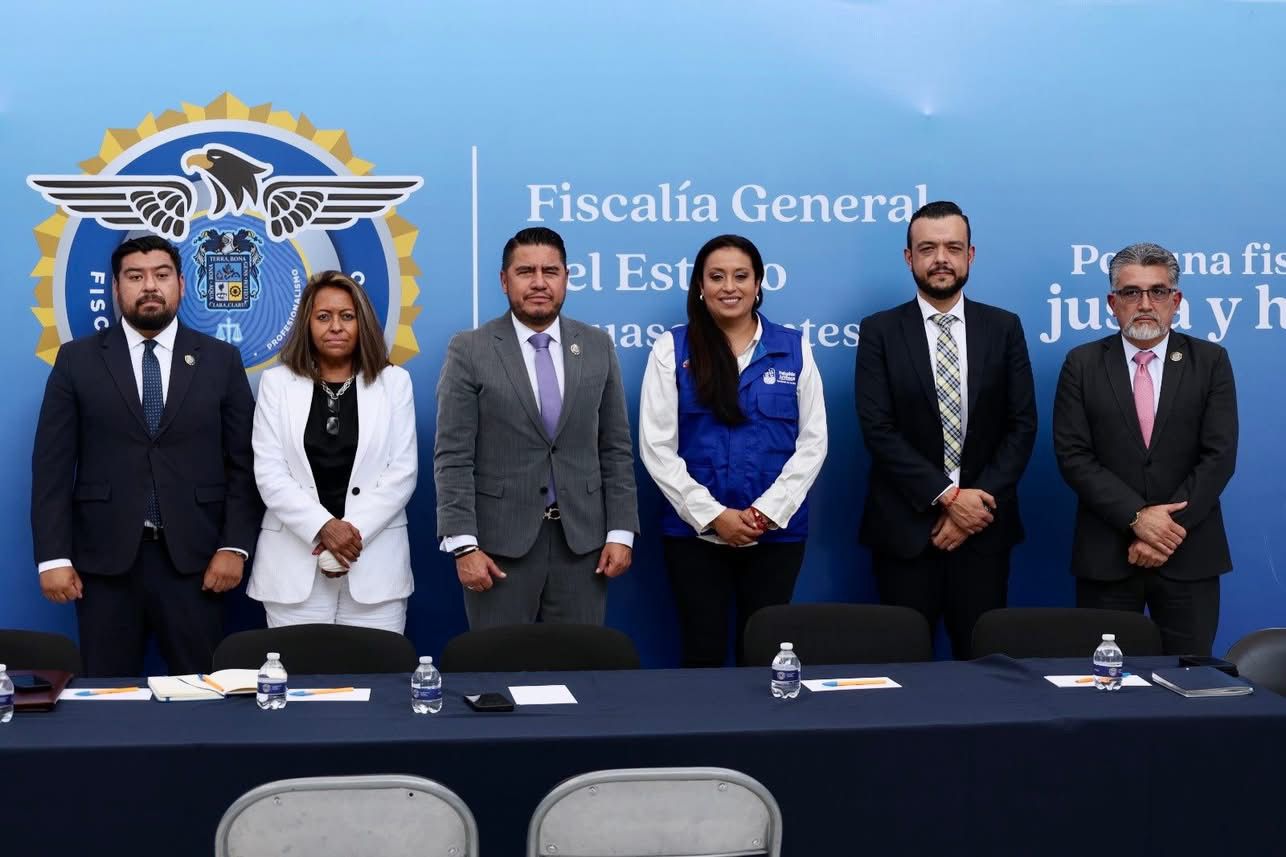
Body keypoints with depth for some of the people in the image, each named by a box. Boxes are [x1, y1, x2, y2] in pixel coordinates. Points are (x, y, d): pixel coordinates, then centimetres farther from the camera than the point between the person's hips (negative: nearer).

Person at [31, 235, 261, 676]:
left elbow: (244, 462, 5)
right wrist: (53, 556, -5)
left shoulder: (221, 360, 6)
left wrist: (234, 546, -5)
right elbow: (52, 464, 2)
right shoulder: (77, 359, 5)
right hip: (104, 558, 0)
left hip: (193, 558, 0)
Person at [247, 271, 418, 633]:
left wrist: (353, 532, -11)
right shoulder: (277, 383, 8)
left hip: (374, 563, 0)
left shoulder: (394, 382, 9)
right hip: (295, 564, 0)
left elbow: (402, 471, 1)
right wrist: (323, 528, -14)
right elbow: (269, 473, -1)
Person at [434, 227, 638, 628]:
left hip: (581, 539, 3)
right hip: (500, 540, -2)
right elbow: (452, 458, -6)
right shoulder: (470, 351, -2)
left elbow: (616, 450, 8)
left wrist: (621, 532, 1)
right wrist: (463, 545, -13)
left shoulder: (597, 347, 7)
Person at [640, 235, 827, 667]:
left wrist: (768, 511, -9)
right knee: (702, 652, 3)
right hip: (695, 531, -1)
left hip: (777, 532, 1)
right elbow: (656, 445, -3)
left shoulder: (793, 348, 6)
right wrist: (712, 514, -11)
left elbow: (813, 441, 3)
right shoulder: (671, 348, 1)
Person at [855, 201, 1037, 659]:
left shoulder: (1004, 328, 6)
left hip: (983, 526, 1)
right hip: (906, 526, -1)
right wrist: (947, 496, -14)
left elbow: (1022, 425, 1)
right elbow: (878, 429, -8)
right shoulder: (880, 331, 1)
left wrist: (978, 503, -9)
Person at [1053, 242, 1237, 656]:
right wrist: (1136, 517, -14)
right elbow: (1073, 455, -4)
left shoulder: (1210, 361, 4)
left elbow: (1219, 455, -3)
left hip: (1189, 554, 0)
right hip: (1106, 555, 0)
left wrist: (1171, 529, -12)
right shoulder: (1083, 364, 4)